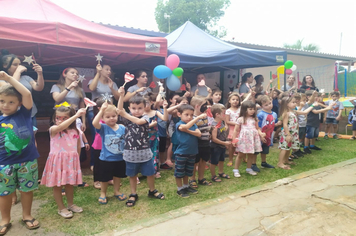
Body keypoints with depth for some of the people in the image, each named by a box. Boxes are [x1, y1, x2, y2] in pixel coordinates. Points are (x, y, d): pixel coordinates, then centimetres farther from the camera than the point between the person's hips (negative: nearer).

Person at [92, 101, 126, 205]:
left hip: (120, 158, 3)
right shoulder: (103, 128, -14)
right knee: (104, 178, 14)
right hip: (106, 159, -3)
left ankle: (116, 191, 43)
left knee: (118, 176, 22)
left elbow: (126, 141, 3)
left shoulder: (122, 128, -6)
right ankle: (103, 194, 37)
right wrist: (102, 110, -35)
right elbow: (94, 123, -35)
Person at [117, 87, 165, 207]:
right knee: (132, 175, 15)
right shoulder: (127, 118, -1)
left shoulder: (145, 118, -6)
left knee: (150, 173, 13)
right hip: (131, 153, 1)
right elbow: (120, 110, -20)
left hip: (145, 152, -1)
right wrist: (121, 96, -31)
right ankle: (133, 194, 33)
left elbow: (138, 121, -29)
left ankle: (152, 191, 37)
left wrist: (125, 115, -29)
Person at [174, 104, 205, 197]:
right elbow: (186, 126, -35)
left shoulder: (194, 125, 5)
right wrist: (198, 117, -39)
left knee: (187, 172, 21)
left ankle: (186, 186, 38)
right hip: (181, 153, -6)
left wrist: (189, 131, -22)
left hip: (192, 152, 6)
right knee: (179, 172, 7)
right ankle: (180, 189, 22)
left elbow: (199, 134, -9)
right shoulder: (179, 124, -13)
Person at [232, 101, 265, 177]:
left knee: (251, 154, 12)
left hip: (253, 139, 4)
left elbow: (257, 128, 12)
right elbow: (236, 130, -2)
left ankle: (248, 168, 30)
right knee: (241, 155, 3)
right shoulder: (241, 119, -5)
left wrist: (261, 133, -9)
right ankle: (236, 170, 14)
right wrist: (234, 140, -5)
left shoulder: (254, 119, 7)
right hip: (244, 139, -4)